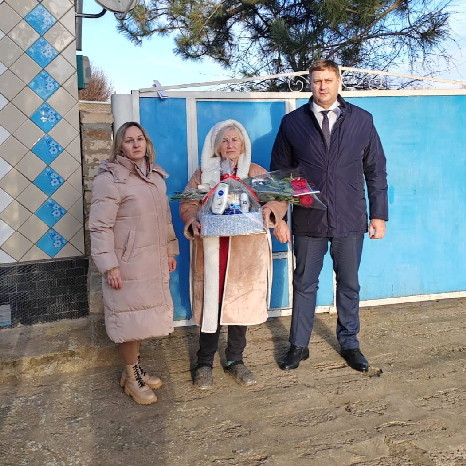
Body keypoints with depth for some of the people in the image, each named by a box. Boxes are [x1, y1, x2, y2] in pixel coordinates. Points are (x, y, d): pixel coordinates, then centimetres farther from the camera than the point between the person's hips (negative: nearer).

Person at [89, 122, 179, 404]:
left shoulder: (156, 175, 11)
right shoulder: (110, 178, -12)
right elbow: (100, 226, -15)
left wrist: (170, 251, 16)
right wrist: (109, 265, -19)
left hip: (154, 262, 7)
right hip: (128, 264, -7)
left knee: (143, 316, 14)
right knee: (130, 317, 3)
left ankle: (135, 368, 31)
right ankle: (131, 378, 20)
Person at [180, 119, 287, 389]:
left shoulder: (257, 173, 9)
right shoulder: (203, 174, 8)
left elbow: (279, 199, 2)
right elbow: (188, 205, 2)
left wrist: (270, 210, -21)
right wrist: (193, 222, -20)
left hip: (246, 253, 1)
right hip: (212, 252, -1)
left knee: (241, 304, 7)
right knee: (211, 305, 2)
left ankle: (235, 360, 26)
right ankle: (205, 363, 20)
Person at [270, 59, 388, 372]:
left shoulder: (362, 120, 3)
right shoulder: (292, 122, 1)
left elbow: (376, 170, 5)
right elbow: (279, 173, 4)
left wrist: (379, 214, 2)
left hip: (350, 220, 1)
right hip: (308, 220, 0)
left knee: (349, 285, 13)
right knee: (304, 284, 10)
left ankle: (349, 344, 32)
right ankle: (299, 345, 27)